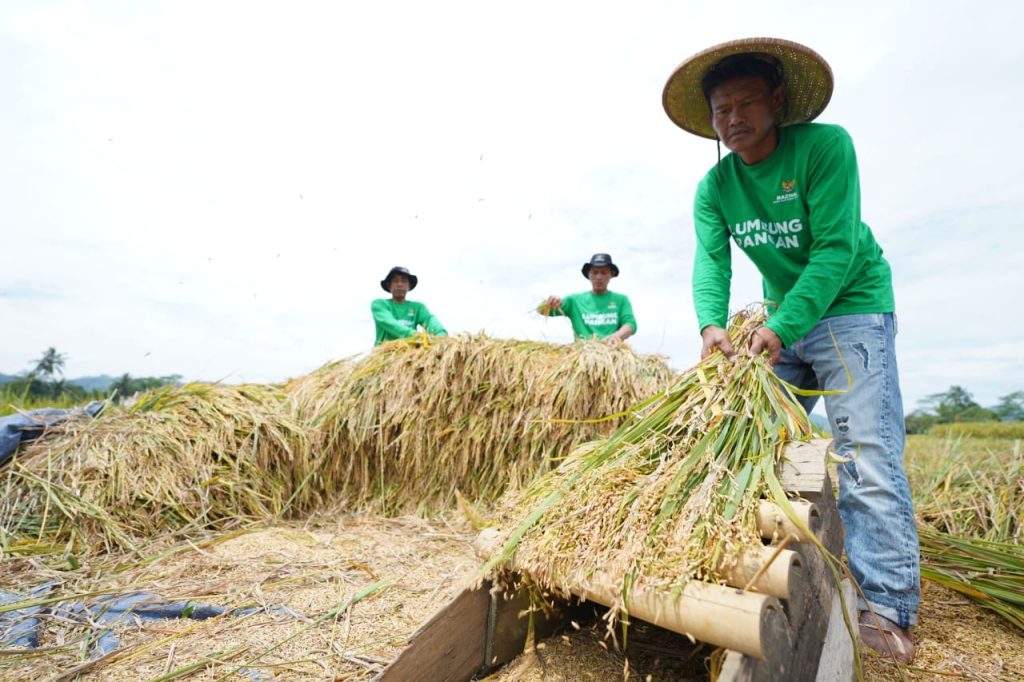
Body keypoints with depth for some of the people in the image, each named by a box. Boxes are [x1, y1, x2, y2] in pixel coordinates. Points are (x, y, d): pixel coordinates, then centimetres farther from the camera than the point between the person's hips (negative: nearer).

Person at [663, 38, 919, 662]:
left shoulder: (825, 146, -17)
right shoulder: (714, 187, -2)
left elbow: (836, 248, -23)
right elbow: (710, 260, -14)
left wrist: (782, 329, -32)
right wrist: (712, 324, -33)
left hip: (851, 309, -5)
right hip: (783, 318, 5)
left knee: (868, 456, -12)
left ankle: (886, 608, -4)